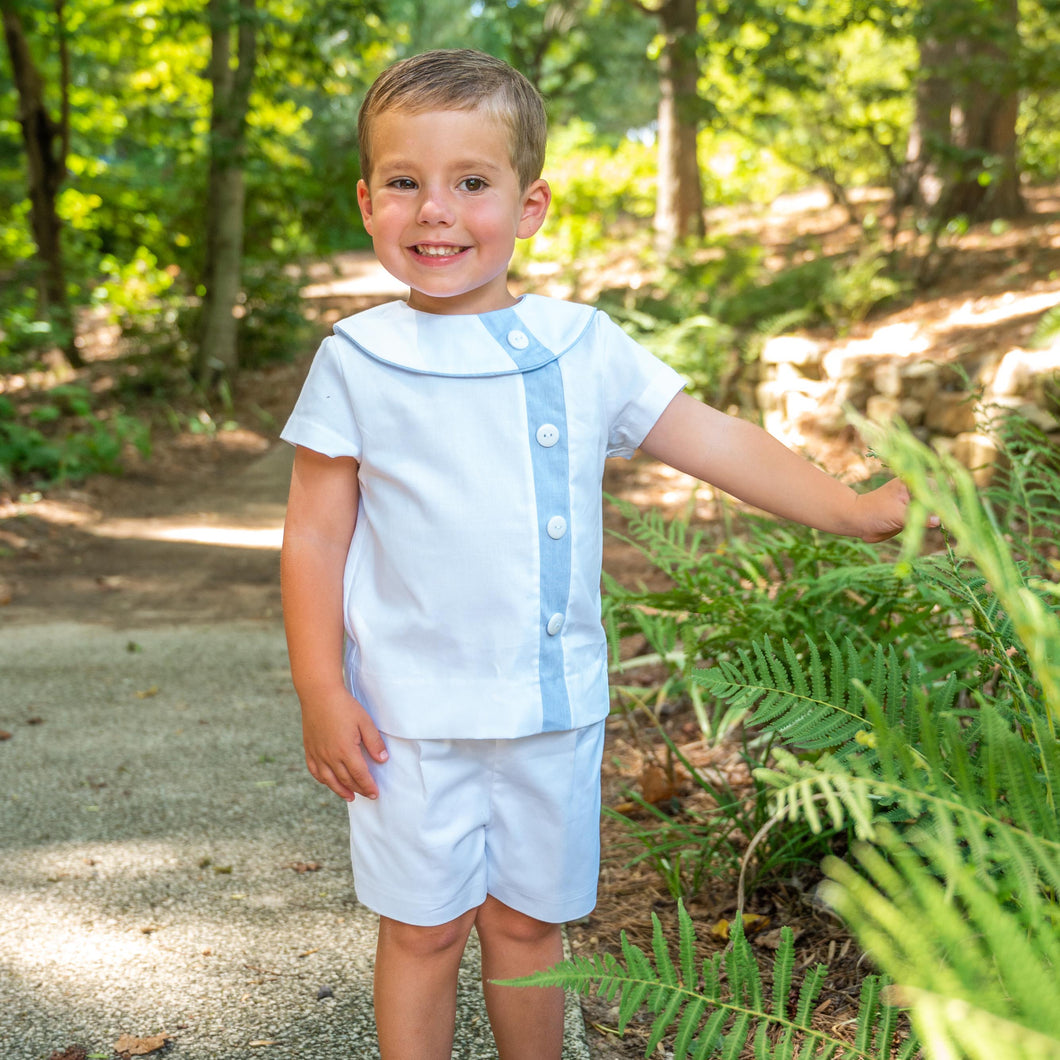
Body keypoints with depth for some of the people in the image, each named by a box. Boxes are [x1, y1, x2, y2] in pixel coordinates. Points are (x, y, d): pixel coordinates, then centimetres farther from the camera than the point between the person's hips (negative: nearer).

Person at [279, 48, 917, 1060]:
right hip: (412, 718, -2)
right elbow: (315, 534, -2)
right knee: (422, 929, 9)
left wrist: (857, 510, -2)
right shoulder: (357, 361, -5)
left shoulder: (583, 346, 1)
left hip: (556, 707, 2)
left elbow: (716, 442, 4)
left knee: (528, 919, 16)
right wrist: (320, 693, -6)